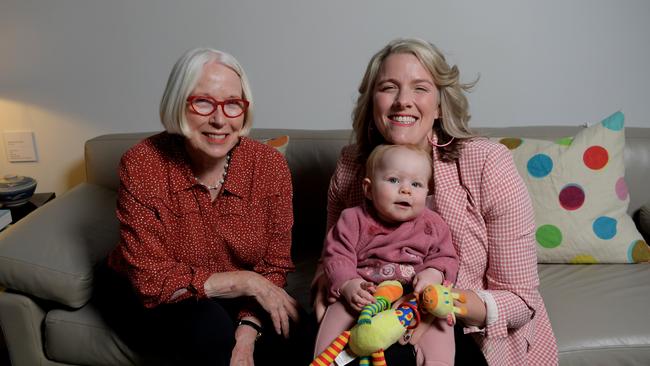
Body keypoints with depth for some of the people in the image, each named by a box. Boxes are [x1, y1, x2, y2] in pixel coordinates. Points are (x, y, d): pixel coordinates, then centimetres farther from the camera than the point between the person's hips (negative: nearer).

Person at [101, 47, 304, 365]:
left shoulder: (270, 165, -15)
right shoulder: (141, 166, -20)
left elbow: (274, 265, -9)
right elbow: (153, 280, -19)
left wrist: (246, 333, -25)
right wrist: (244, 281, -25)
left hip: (236, 301, 2)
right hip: (155, 300, -2)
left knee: (291, 325, -23)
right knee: (210, 327, -31)